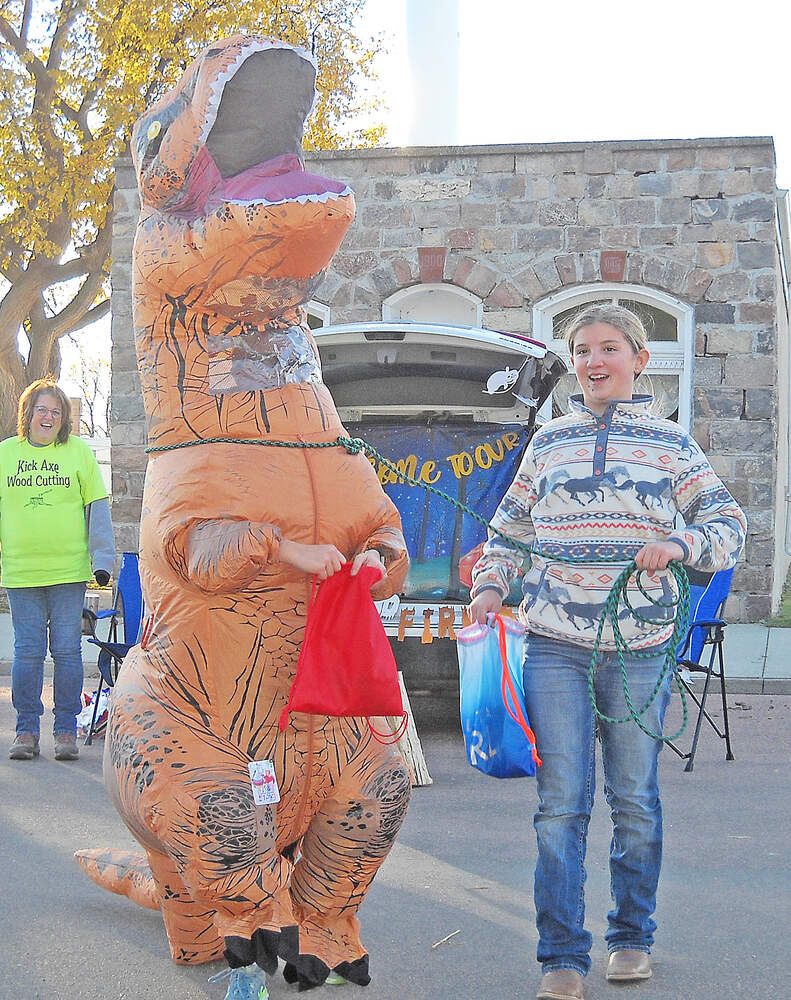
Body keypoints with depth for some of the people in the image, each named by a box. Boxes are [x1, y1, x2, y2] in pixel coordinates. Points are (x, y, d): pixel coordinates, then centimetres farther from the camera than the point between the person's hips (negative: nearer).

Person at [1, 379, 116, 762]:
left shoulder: (78, 451, 4)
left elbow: (96, 507, 5)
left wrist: (102, 559, 0)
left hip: (69, 570, -1)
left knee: (67, 650, 1)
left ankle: (66, 731, 10)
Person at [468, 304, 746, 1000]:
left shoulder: (671, 443, 7)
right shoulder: (548, 444, 12)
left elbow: (728, 525, 5)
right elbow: (510, 531, 20)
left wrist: (679, 544, -14)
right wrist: (491, 586, 3)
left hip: (640, 648, -1)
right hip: (556, 646, 1)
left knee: (635, 798, 9)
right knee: (561, 802, -3)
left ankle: (632, 936, 26)